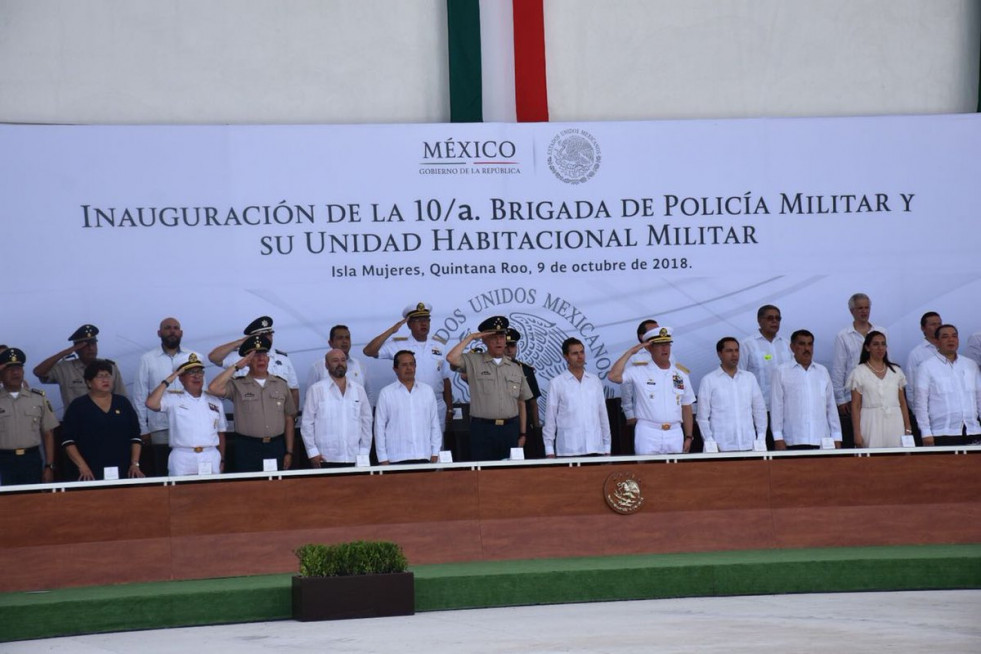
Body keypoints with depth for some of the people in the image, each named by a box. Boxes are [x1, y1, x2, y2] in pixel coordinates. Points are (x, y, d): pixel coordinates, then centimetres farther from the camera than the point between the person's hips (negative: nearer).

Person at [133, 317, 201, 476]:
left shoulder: (195, 358, 10)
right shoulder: (147, 360, 6)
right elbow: (140, 397, 7)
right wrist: (143, 430, 2)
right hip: (160, 431, -1)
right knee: (162, 475, 0)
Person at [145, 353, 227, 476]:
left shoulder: (214, 401, 15)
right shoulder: (173, 399, 5)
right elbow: (151, 403, -13)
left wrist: (222, 460, 13)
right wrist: (167, 381, -4)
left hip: (210, 459, 3)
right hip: (182, 460, -3)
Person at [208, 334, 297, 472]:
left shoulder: (281, 385, 11)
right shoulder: (237, 385, 2)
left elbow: (289, 419, 12)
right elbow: (214, 389, -16)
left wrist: (289, 452, 7)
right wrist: (236, 366, -9)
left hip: (276, 447, 3)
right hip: (247, 449, -3)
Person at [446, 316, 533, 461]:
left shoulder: (516, 369, 14)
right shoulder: (473, 362, 4)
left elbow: (521, 403, 16)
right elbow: (451, 358, -16)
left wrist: (523, 434, 11)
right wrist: (470, 337, -5)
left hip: (511, 428, 3)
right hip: (483, 428, -3)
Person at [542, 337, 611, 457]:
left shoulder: (595, 381, 12)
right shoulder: (557, 383, 3)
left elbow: (603, 414, 15)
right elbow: (550, 417, 3)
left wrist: (607, 446, 12)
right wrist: (549, 449, -1)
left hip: (595, 448, 3)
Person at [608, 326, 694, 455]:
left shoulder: (681, 375, 13)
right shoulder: (639, 372, 2)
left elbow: (686, 408, 15)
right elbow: (613, 376, -13)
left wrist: (688, 437, 10)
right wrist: (630, 352, -8)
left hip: (675, 434, 3)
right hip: (648, 435, -3)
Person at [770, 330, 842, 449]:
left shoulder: (822, 371, 16)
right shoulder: (781, 372, 5)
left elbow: (831, 406, 16)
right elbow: (776, 407, 2)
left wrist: (836, 438, 11)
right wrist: (778, 438, -4)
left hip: (822, 440, 3)